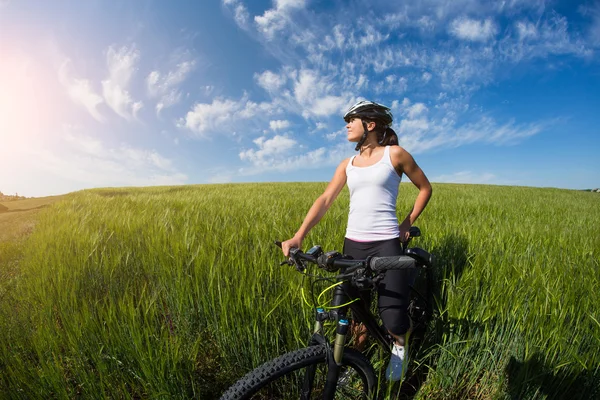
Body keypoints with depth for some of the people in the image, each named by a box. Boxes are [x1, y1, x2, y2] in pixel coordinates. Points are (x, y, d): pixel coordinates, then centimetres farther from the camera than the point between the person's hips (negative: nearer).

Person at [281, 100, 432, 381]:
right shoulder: (347, 165, 11)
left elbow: (425, 187, 13)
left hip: (386, 244, -3)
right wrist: (298, 236, -13)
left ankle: (400, 344, 35)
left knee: (393, 319, -3)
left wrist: (408, 223, 5)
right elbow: (325, 199, -1)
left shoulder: (394, 154, 2)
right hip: (352, 244, 4)